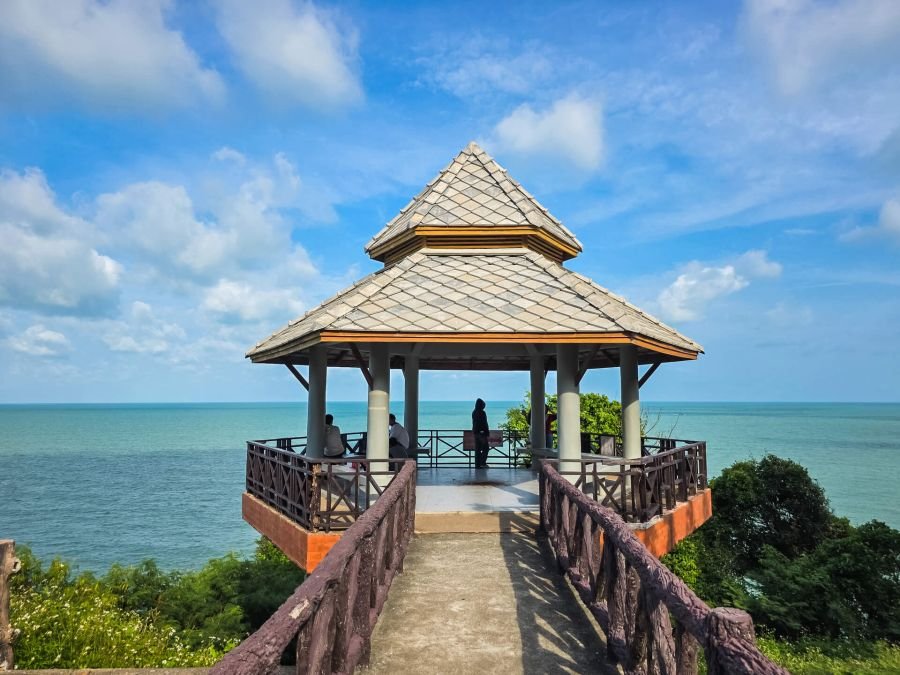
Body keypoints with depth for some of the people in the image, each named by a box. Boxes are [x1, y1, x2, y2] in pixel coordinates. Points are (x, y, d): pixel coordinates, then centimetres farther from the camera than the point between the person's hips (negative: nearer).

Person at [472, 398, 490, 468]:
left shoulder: (474, 412, 7)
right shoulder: (482, 413, -16)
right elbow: (485, 424, -16)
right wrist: (487, 433, -11)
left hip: (475, 433, 7)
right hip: (482, 433, -7)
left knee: (477, 449, 10)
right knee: (485, 448, 3)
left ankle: (477, 464, 11)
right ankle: (483, 463, -3)